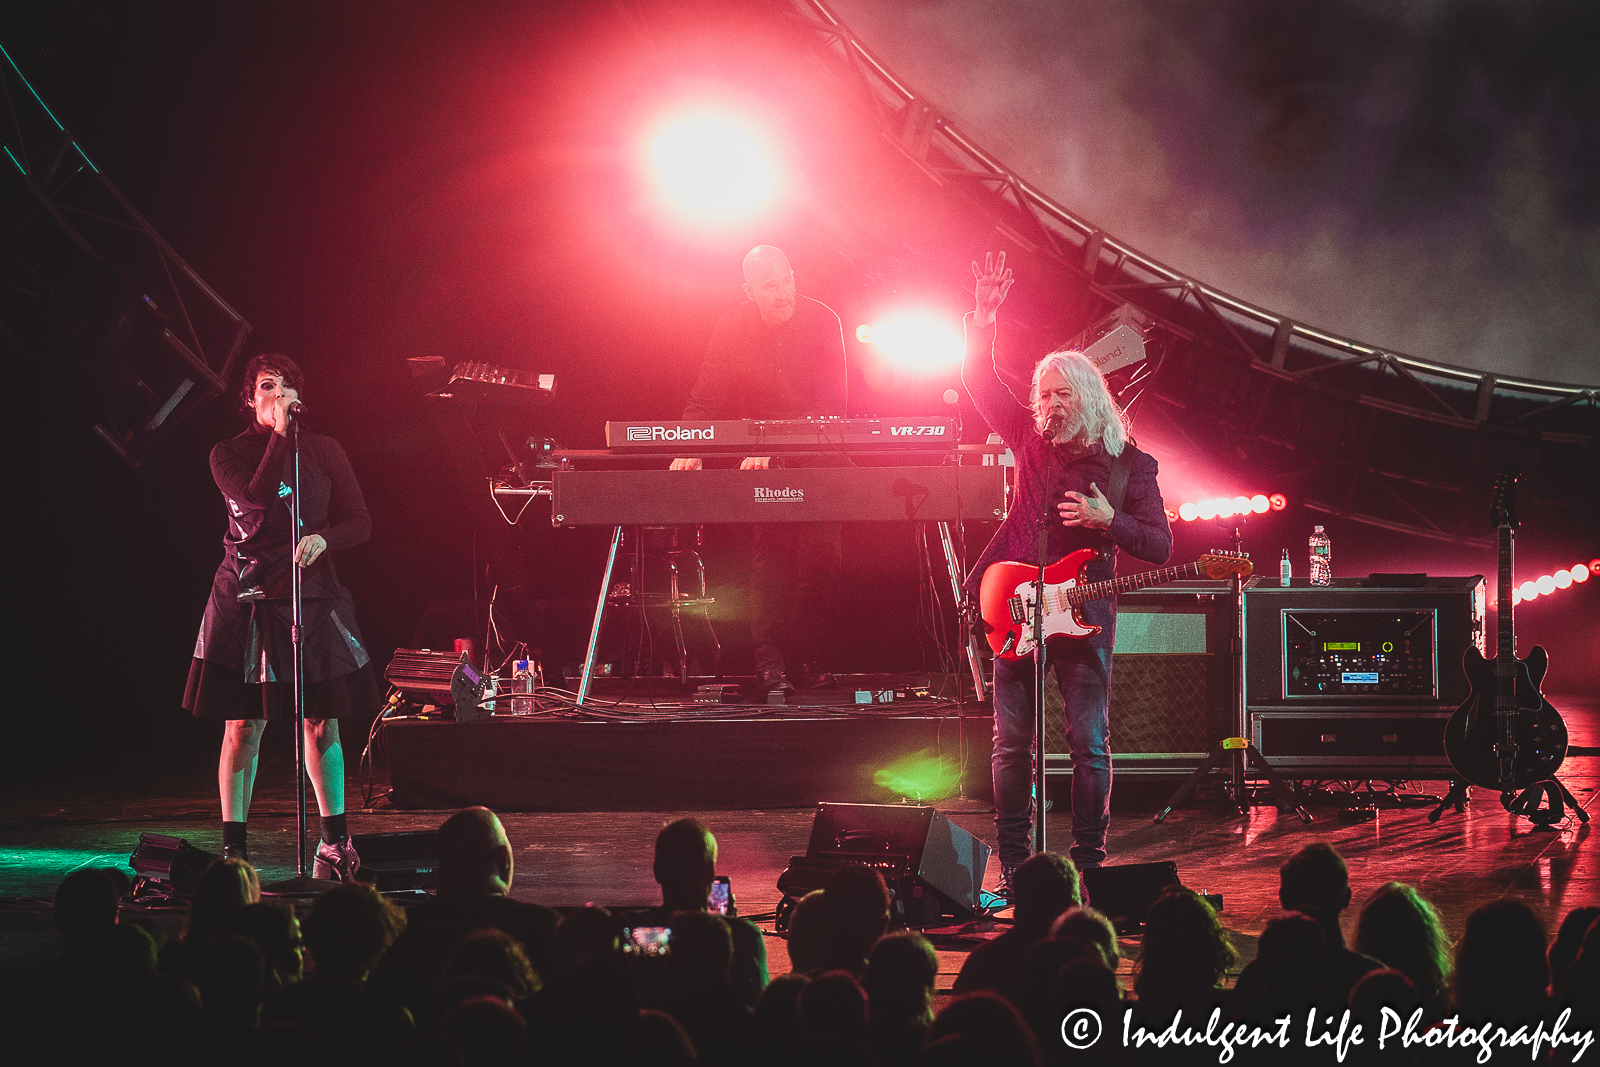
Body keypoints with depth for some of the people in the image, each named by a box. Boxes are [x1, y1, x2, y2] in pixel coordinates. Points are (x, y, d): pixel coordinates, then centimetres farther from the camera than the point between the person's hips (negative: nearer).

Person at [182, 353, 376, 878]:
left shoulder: (325, 451, 8)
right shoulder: (229, 455, 3)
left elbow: (359, 522, 9)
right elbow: (254, 501, -16)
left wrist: (323, 538, -12)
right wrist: (279, 434, -14)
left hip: (312, 596, 2)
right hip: (246, 597, -2)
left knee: (321, 722, 4)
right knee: (243, 725, -3)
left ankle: (336, 840, 15)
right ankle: (234, 846, 4)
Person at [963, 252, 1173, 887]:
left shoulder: (1128, 463, 0)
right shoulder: (1032, 437, 9)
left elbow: (1160, 547, -2)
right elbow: (979, 379, 10)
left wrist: (1106, 520, -17)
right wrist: (984, 316, -4)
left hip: (1083, 609, -3)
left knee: (1088, 741, -4)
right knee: (1011, 739, 3)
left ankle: (1088, 863, 4)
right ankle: (1012, 865, 9)